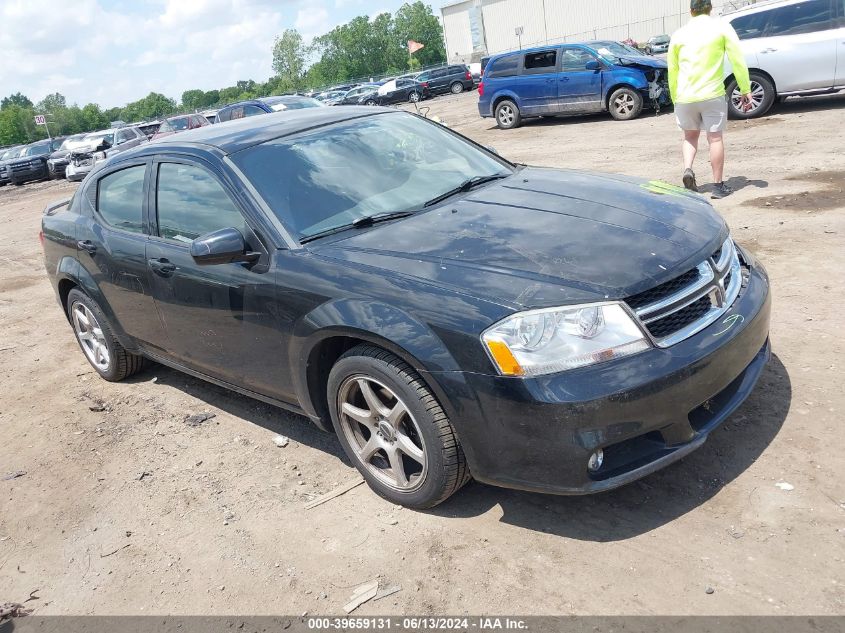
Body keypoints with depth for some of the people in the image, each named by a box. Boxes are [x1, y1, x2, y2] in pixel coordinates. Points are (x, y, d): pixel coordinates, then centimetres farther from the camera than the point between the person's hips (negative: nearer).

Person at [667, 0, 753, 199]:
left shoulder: (679, 34, 9)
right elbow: (738, 60, -2)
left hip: (685, 96, 2)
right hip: (712, 94, -2)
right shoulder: (722, 27, 2)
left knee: (690, 136, 21)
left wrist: (675, 98, 20)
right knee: (715, 138, 7)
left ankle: (687, 169, -3)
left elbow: (672, 71, 12)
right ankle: (719, 186, 11)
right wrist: (746, 90, 2)